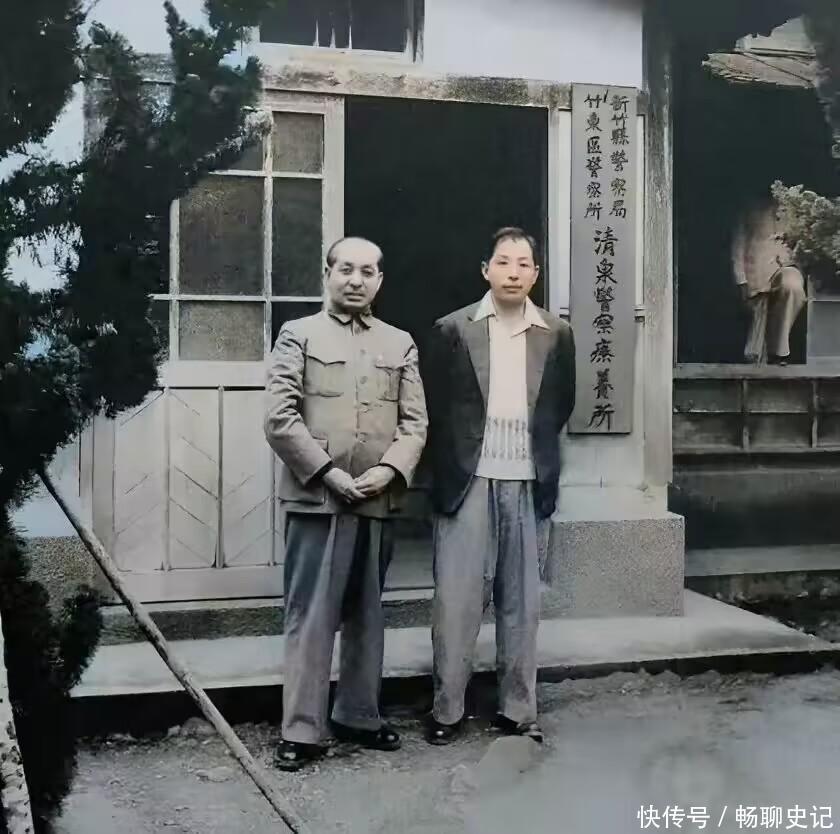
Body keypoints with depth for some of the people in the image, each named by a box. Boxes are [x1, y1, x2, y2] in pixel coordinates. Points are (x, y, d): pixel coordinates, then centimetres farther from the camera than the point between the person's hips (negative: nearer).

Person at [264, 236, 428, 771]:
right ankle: (302, 730, 6)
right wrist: (329, 473, -13)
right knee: (311, 617, -2)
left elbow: (415, 421, 8)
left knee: (367, 614, 12)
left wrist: (389, 470, -9)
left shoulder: (400, 343, 15)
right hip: (317, 498, -4)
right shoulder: (299, 335, 4)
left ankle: (359, 716, 25)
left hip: (380, 501, 4)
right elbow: (280, 418, -5)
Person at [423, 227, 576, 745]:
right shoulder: (453, 330, 0)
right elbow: (436, 409, 4)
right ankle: (447, 709, 11)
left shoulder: (557, 335, 6)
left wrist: (535, 445, 11)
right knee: (457, 599, 0)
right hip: (468, 481, -2)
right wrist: (450, 468, 5)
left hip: (526, 483, 2)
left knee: (522, 602, 8)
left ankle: (519, 710, 19)